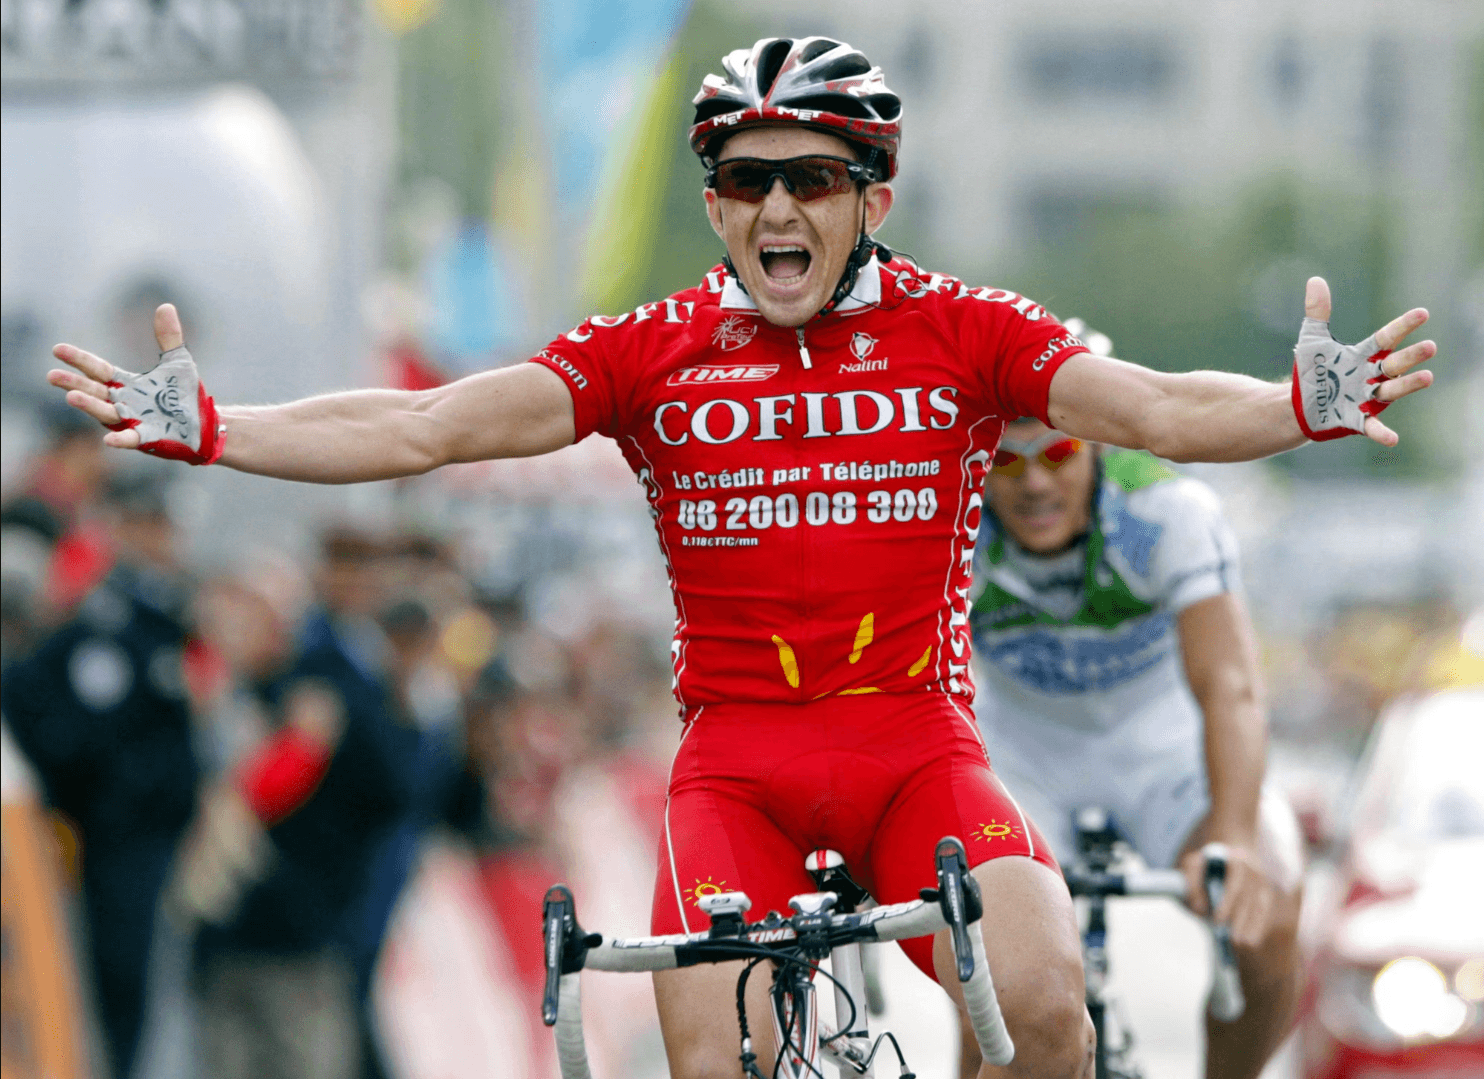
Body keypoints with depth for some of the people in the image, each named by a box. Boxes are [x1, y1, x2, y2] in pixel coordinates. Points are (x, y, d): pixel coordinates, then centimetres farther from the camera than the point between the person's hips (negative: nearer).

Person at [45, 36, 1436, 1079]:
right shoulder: (653, 353, -1)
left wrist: (1303, 408, -33)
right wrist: (207, 431, -20)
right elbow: (424, 427, -8)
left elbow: (1152, 409, -12)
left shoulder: (962, 332, -1)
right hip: (737, 755, 1)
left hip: (914, 743, -1)